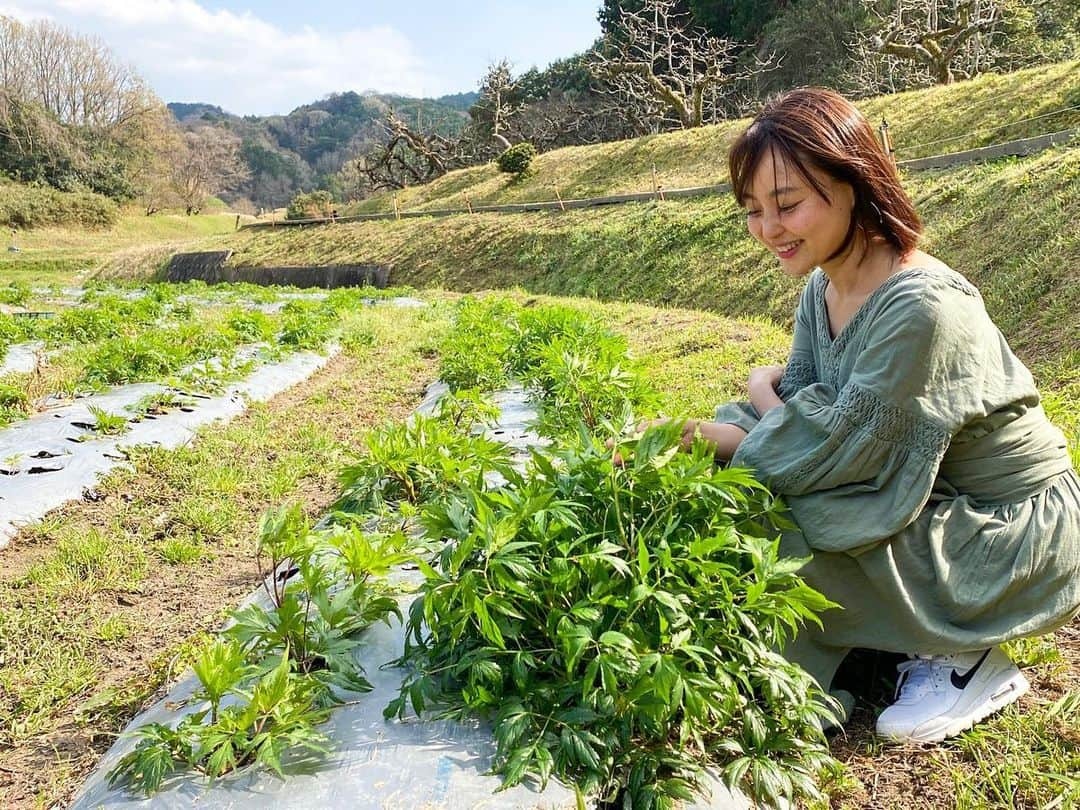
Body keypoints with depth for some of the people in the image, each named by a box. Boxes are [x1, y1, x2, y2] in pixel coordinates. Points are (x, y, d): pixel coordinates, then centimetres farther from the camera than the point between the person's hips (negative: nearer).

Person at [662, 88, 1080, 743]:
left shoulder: (922, 307, -31)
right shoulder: (824, 284, -4)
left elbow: (836, 448, -29)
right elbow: (803, 399, -2)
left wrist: (764, 394, -12)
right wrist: (709, 436, -18)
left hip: (1018, 534, -9)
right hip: (928, 500, 9)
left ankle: (966, 657, 0)